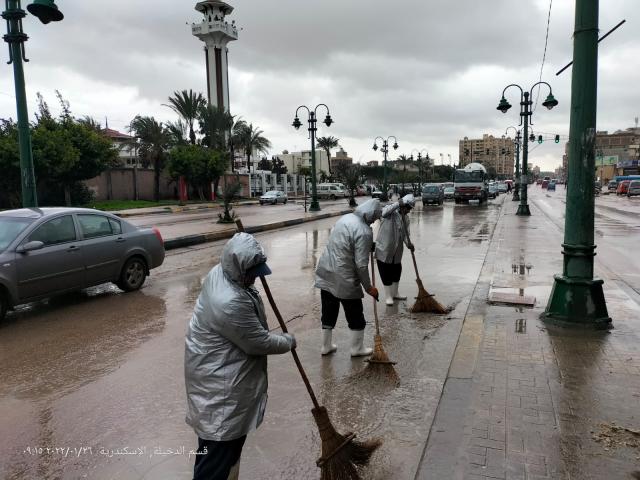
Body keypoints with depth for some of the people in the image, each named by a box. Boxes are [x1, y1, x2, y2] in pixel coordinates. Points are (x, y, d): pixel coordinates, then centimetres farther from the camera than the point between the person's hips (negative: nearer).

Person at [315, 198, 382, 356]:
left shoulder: (346, 217, 4)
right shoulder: (364, 232, -20)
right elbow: (361, 265, -20)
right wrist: (369, 287, -7)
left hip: (325, 274, 8)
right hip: (344, 280, -8)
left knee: (328, 313, 20)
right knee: (356, 316, 13)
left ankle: (326, 347, 33)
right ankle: (357, 349, 27)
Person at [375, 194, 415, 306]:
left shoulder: (405, 218, 6)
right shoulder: (390, 211, -11)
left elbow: (405, 233, -2)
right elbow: (384, 212, -37)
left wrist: (409, 243, -22)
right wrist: (398, 203, -44)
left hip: (397, 251, 6)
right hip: (383, 249, -6)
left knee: (397, 272, 16)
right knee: (386, 273, 2)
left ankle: (395, 293, 34)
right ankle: (388, 296, 16)